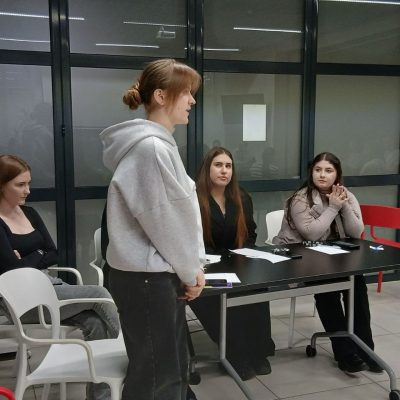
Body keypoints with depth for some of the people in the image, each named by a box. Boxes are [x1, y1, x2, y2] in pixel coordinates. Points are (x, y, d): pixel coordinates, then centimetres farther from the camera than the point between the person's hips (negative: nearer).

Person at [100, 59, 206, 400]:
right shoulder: (151, 146, -19)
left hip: (159, 274, 10)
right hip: (146, 278, -10)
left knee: (175, 367, 18)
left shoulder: (159, 143, 14)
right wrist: (191, 271, -5)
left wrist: (192, 266, 8)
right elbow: (163, 220, -18)